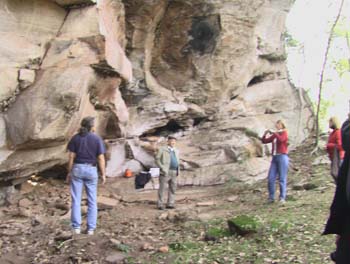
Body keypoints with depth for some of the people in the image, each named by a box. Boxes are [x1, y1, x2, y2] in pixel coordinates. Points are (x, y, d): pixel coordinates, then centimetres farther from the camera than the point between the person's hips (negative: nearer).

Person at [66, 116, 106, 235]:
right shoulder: (97, 139, -6)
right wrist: (103, 174, 0)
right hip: (91, 170, -1)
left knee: (76, 200, 5)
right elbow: (101, 158, -7)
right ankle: (90, 229, 8)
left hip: (77, 169, 1)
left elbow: (71, 156, -4)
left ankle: (76, 227, 1)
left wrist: (69, 172, 4)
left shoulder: (75, 138, -2)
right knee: (92, 201, 9)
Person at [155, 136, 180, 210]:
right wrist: (162, 168, -15)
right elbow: (157, 160, -6)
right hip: (165, 172, -6)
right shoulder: (162, 149, -2)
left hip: (174, 173, 6)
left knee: (172, 188, 5)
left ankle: (170, 204, 11)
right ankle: (160, 205, 0)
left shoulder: (176, 151, 16)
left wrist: (178, 170, 10)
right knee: (162, 188, -5)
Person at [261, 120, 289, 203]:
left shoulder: (284, 133, 1)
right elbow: (264, 141, 16)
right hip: (274, 157, 6)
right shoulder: (274, 135, 17)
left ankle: (282, 198, -2)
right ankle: (271, 197, 6)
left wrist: (273, 133, -16)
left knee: (282, 179, -5)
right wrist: (265, 134, 0)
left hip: (282, 157, -6)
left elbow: (281, 139, -20)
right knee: (270, 179, 0)